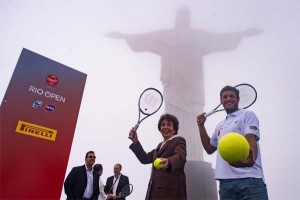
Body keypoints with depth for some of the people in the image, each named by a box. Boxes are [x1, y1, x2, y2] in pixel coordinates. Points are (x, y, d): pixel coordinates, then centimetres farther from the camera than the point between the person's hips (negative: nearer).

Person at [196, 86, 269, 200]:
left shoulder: (247, 115, 5)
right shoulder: (220, 126, 22)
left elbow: (251, 139, -12)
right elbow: (209, 148, 25)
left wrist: (250, 158, -33)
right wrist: (201, 125, 17)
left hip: (249, 179, -5)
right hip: (225, 181, 6)